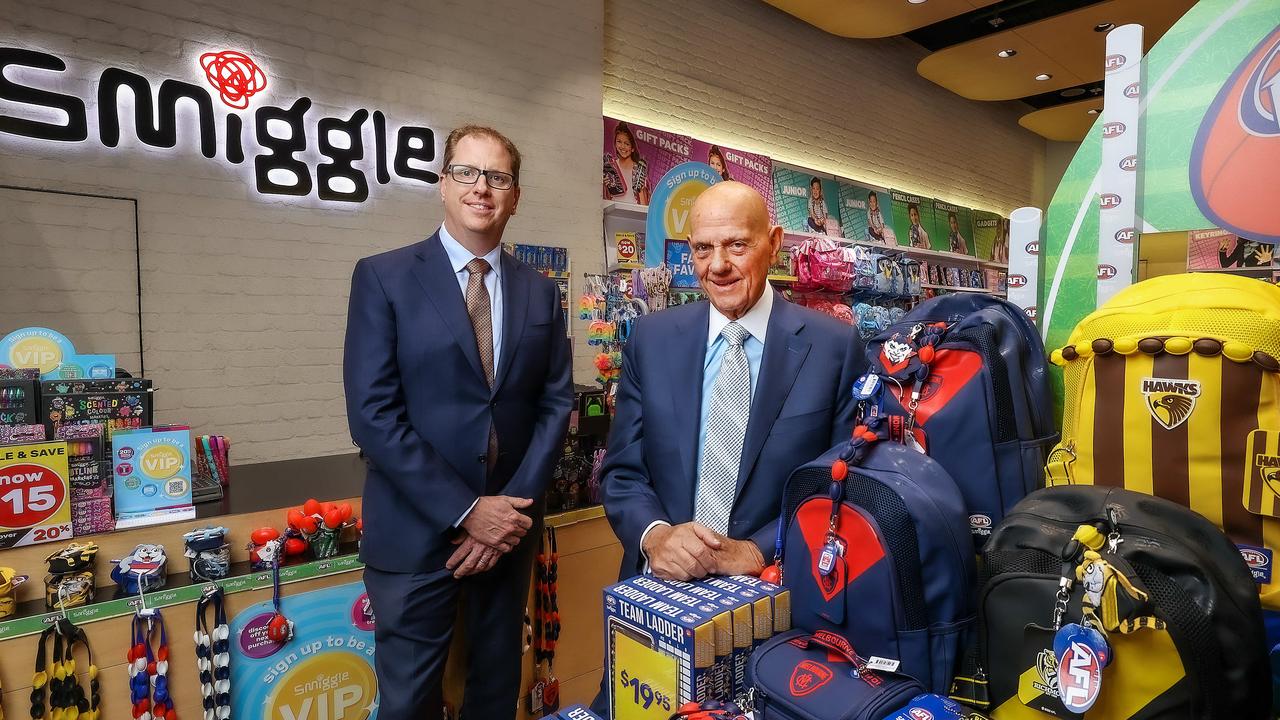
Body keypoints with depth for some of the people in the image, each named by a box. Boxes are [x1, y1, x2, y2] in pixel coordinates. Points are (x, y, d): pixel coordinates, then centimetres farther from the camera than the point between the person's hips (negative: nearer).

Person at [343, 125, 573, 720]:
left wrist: (515, 505, -10)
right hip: (416, 530, -3)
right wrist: (466, 511, -16)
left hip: (509, 524, 4)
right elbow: (373, 414, -13)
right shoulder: (383, 277, -6)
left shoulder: (539, 292, 5)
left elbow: (556, 403, 2)